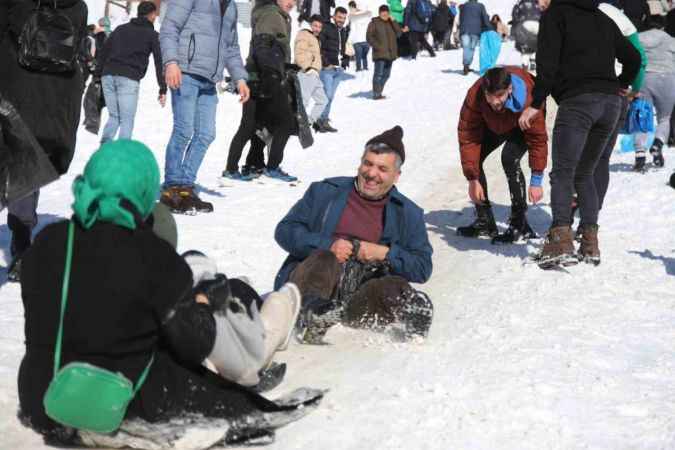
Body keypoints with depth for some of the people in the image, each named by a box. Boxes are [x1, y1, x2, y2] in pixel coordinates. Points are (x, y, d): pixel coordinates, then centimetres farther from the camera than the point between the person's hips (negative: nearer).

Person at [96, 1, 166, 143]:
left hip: (108, 76, 5)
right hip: (129, 79, -5)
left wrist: (98, 76, 18)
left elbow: (104, 52, 18)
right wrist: (163, 89, 2)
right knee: (127, 121, -2)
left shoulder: (121, 28, 22)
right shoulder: (152, 35, 10)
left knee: (114, 117, 15)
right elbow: (159, 62, 3)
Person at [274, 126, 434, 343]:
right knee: (324, 260, -33)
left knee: (397, 290, -32)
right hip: (316, 277, 0)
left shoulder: (408, 214, 19)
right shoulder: (325, 191, 17)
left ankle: (322, 317, -43)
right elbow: (285, 230, 10)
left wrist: (385, 253, -6)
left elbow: (422, 268, 11)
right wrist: (328, 245, -7)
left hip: (363, 288, 1)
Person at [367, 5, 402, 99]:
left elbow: (398, 33, 1)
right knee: (379, 74, -13)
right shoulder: (374, 23, -1)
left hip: (390, 54, 6)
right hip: (380, 54, -6)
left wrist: (393, 21, -7)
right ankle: (376, 94, -12)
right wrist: (377, 46, -14)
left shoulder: (391, 23, 14)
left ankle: (379, 92, 21)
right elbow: (369, 37, -4)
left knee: (386, 74, 10)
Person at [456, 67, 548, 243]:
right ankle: (484, 221, 7)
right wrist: (473, 179, -32)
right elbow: (468, 138, -31)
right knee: (472, 158, -9)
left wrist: (536, 180, -31)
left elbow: (538, 139, -33)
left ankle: (519, 225, -19)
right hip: (494, 125, 4)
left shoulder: (527, 98, -43)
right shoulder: (474, 96, -36)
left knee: (509, 158, -28)